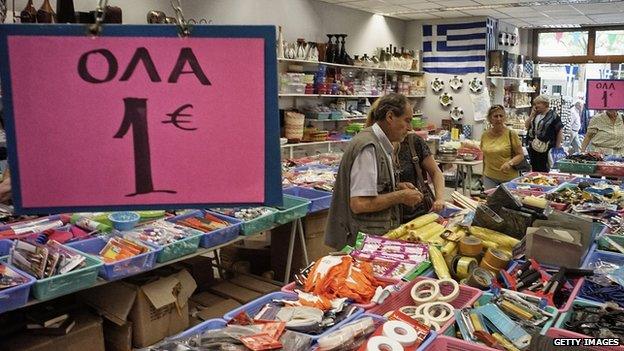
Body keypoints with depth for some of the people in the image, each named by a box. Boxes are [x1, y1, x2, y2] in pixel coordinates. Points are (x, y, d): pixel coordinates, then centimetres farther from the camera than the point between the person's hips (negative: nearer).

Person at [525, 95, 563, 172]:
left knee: (544, 171, -2)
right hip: (533, 147, 6)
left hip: (546, 148, -6)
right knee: (534, 170, 13)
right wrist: (532, 115, -2)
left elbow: (560, 130, -7)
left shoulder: (552, 115, -8)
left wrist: (557, 146, -7)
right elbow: (526, 126, 9)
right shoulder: (535, 115, 11)